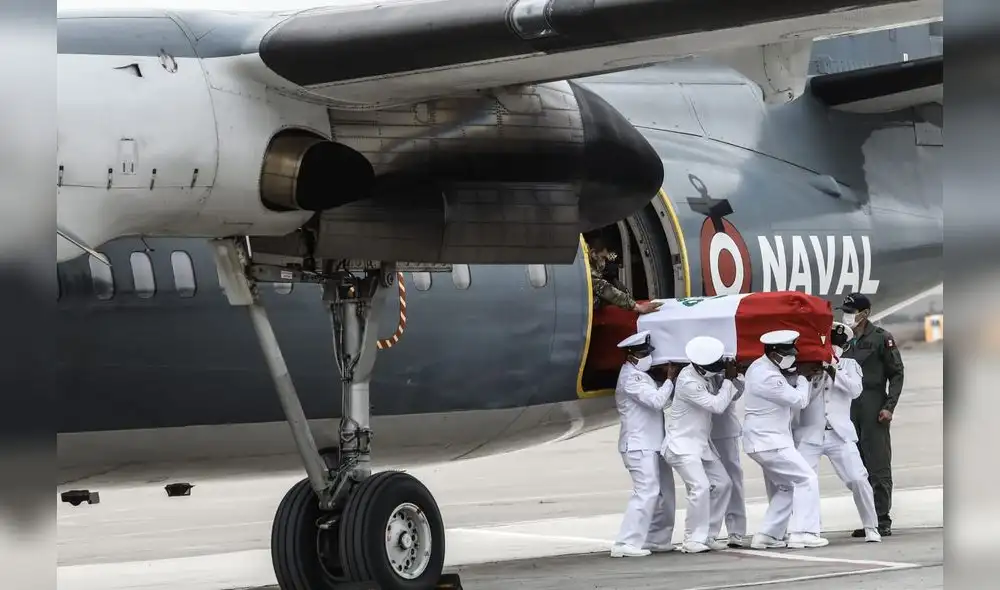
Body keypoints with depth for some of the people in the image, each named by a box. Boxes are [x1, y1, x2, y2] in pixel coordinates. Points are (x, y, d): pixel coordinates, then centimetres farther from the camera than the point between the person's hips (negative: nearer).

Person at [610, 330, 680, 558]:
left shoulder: (641, 375, 19)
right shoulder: (630, 377, -13)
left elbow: (658, 400, 19)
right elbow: (657, 400, -21)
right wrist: (670, 380, -7)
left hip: (652, 444, 10)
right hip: (639, 446, -10)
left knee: (664, 492, 11)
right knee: (646, 492, -16)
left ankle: (657, 540, 17)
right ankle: (626, 544, -18)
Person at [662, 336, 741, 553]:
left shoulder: (708, 376, 4)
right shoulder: (688, 382, -22)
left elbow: (732, 395, 14)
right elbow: (717, 405, -20)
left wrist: (731, 378, -5)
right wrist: (728, 379, -10)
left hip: (701, 443, 9)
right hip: (682, 444, -9)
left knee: (722, 483, 6)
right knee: (700, 487, -21)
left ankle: (708, 535, 12)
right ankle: (694, 540, -14)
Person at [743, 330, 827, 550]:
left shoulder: (759, 367, 9)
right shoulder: (767, 377, -22)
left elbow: (784, 386, 21)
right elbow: (799, 400, -16)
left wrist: (794, 377, 4)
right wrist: (803, 380, 2)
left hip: (764, 441, 10)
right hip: (769, 442, -10)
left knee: (786, 487, 16)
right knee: (807, 479, -9)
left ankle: (767, 535, 14)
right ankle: (802, 533, -14)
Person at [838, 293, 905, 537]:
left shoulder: (881, 338, -3)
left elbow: (896, 374, -4)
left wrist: (889, 406, -12)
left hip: (874, 407, -6)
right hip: (849, 407, 6)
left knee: (878, 466, -6)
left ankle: (882, 521, -5)